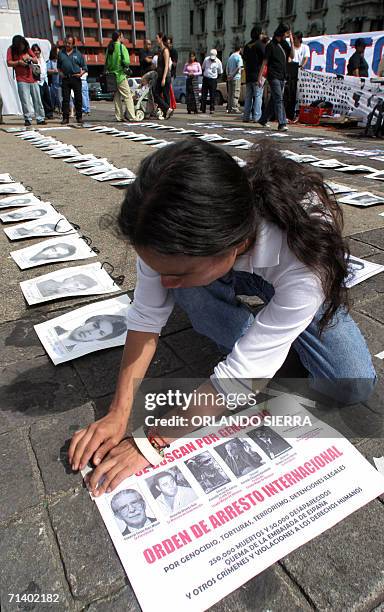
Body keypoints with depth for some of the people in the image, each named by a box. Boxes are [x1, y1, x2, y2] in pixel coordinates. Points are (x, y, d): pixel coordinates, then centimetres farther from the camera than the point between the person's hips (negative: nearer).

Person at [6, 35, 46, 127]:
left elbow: (36, 61, 13)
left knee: (37, 100, 3)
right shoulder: (11, 50, 1)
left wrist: (30, 58, -7)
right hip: (21, 79, -3)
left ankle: (40, 119, 7)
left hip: (32, 78, 4)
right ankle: (28, 119, -5)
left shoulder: (27, 49, 11)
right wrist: (18, 62, -19)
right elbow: (9, 63, -5)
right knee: (25, 100, -9)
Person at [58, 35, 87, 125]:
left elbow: (84, 66, 7)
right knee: (65, 98, 0)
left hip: (76, 78, -1)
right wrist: (60, 73, 3)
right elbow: (58, 66, 19)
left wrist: (81, 73, -9)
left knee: (78, 98, 2)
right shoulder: (61, 53, 11)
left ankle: (79, 117, 11)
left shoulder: (78, 54, 5)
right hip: (65, 79, 2)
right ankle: (65, 118, 2)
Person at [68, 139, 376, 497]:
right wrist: (119, 414, -26)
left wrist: (152, 440, -34)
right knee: (185, 285, -31)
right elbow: (146, 316, -23)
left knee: (352, 387, -20)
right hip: (236, 274, 2)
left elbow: (242, 373, -39)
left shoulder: (305, 258, -43)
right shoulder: (176, 236, -34)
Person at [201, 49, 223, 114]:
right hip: (205, 79, 2)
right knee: (204, 95, 1)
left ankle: (212, 109, 4)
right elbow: (202, 68, 14)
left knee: (212, 95, -1)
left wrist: (216, 78, 4)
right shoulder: (206, 59, 1)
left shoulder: (218, 62, -3)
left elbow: (220, 72, 7)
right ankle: (203, 109, 6)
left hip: (213, 80, -2)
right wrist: (204, 75, 10)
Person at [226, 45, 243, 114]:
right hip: (236, 77, -7)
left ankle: (229, 108, 10)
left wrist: (228, 75, 12)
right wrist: (232, 75, -14)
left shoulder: (230, 56, 16)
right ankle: (234, 108, -12)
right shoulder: (239, 57, -7)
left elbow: (227, 68, 16)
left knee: (230, 94, 9)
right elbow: (239, 67, -17)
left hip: (230, 78, 7)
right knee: (235, 94, -7)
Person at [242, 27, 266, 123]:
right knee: (258, 96, -6)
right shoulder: (261, 45, -5)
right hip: (258, 75, -6)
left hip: (248, 75, 6)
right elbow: (265, 58, -8)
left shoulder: (247, 46, 15)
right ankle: (256, 117, -11)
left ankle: (246, 116, 8)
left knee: (248, 96, 9)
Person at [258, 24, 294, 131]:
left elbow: (292, 56, 12)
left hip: (282, 77, 8)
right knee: (279, 100, -15)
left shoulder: (284, 44, 15)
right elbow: (264, 62, -8)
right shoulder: (271, 45, -6)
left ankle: (263, 119, 23)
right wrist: (260, 77, -11)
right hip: (274, 77, -8)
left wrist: (292, 42, 3)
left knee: (274, 99, 11)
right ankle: (282, 124, -19)